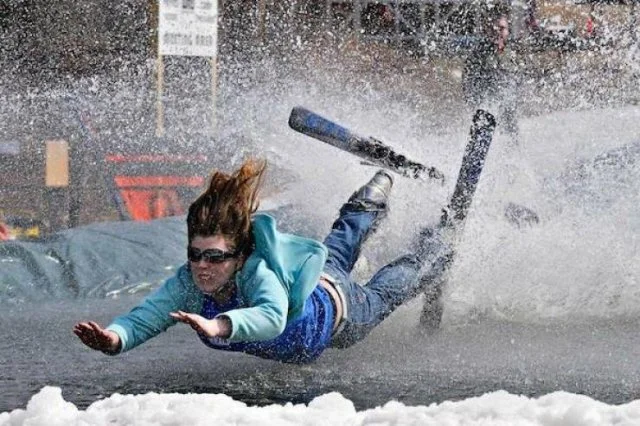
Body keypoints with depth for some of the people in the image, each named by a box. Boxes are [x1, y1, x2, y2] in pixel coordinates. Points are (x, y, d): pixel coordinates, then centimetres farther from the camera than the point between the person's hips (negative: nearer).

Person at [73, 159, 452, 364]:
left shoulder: (258, 273, -50)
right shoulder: (189, 283, -36)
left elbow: (272, 318, -70)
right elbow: (146, 317, -47)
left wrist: (217, 327, -88)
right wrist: (114, 338, -70)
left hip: (339, 308, -6)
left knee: (382, 294, 27)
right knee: (341, 242, 36)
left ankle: (435, 249, 58)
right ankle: (379, 191, 67)